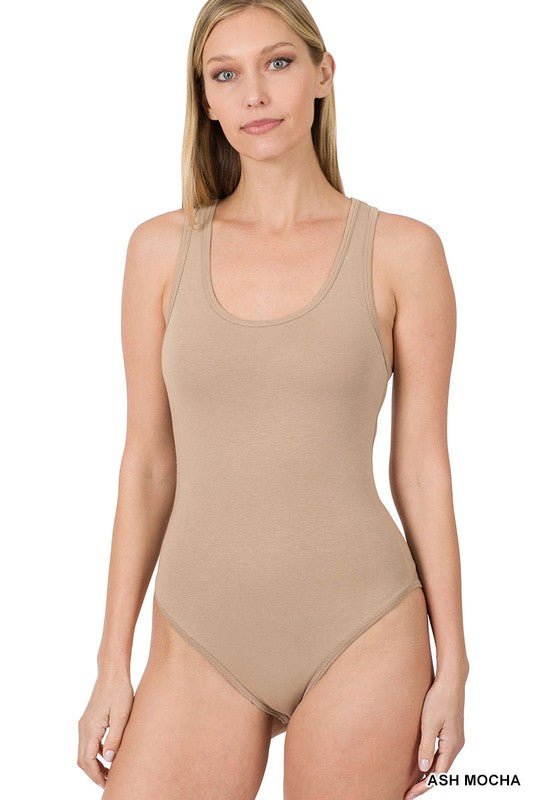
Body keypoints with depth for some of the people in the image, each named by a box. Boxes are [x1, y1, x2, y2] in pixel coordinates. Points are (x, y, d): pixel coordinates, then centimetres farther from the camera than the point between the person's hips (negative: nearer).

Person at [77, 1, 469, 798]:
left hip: (360, 637, -1)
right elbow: (147, 461, 5)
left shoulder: (403, 251, -3)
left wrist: (451, 667, 0)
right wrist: (114, 664, 4)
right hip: (202, 642, 2)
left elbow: (423, 466, 0)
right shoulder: (163, 248, 2)